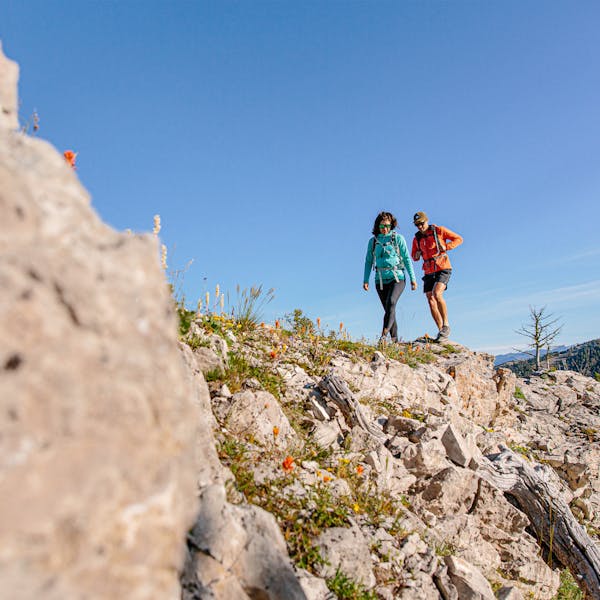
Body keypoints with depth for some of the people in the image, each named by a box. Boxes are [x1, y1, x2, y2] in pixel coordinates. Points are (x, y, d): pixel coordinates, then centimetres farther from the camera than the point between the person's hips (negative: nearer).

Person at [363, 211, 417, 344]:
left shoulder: (398, 238, 1)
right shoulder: (373, 241, 8)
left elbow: (407, 258, 1)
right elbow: (368, 261, 10)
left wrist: (413, 278, -3)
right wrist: (365, 280, 1)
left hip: (397, 278, -3)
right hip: (381, 280, 3)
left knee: (391, 303, -26)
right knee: (388, 310, 4)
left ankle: (383, 335, -35)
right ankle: (395, 340, 11)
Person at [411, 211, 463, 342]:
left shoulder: (439, 230, -2)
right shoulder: (417, 239, 10)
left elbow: (458, 239, 3)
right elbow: (414, 257, 22)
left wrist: (446, 247, -13)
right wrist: (417, 254, -2)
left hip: (443, 269, -5)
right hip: (429, 272, 5)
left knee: (437, 294, -26)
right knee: (431, 302, -1)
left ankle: (446, 325, -14)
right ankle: (442, 331, 7)